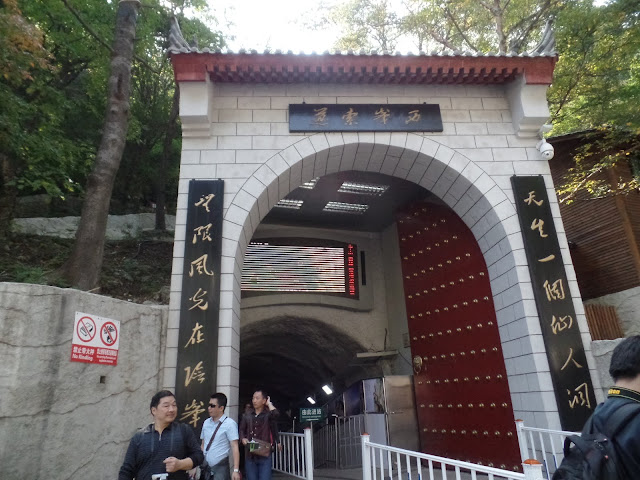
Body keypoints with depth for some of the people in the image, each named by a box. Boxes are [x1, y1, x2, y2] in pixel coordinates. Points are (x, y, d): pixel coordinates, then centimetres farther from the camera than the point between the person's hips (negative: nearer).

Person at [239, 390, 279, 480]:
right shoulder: (247, 416, 9)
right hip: (250, 455, 4)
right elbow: (242, 430, 18)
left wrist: (269, 403, -10)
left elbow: (275, 413, -27)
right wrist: (243, 438, -3)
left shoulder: (268, 415, -4)